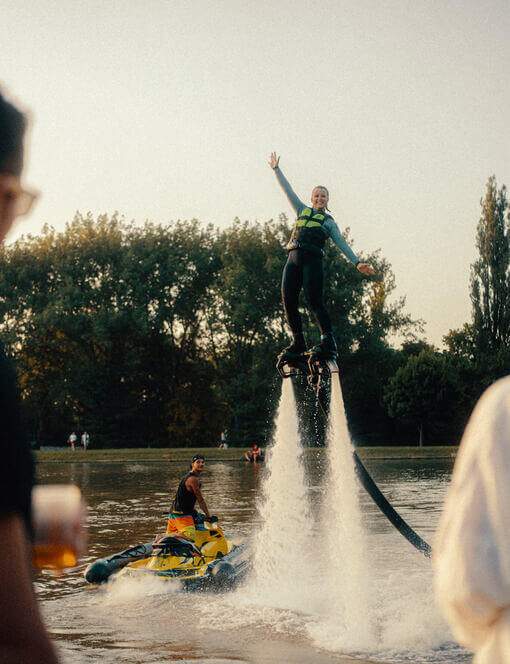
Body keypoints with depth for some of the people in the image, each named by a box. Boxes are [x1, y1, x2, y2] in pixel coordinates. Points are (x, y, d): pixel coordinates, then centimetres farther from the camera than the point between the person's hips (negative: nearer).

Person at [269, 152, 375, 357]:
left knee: (314, 300, -15)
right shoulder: (302, 211, 24)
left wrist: (357, 263, -4)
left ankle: (328, 341, -13)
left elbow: (341, 243, 7)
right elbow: (288, 191, 28)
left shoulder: (329, 222, 15)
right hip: (293, 260, 4)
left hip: (312, 260, -4)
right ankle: (298, 343, 4)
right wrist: (276, 169, 30)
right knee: (289, 302, -4)